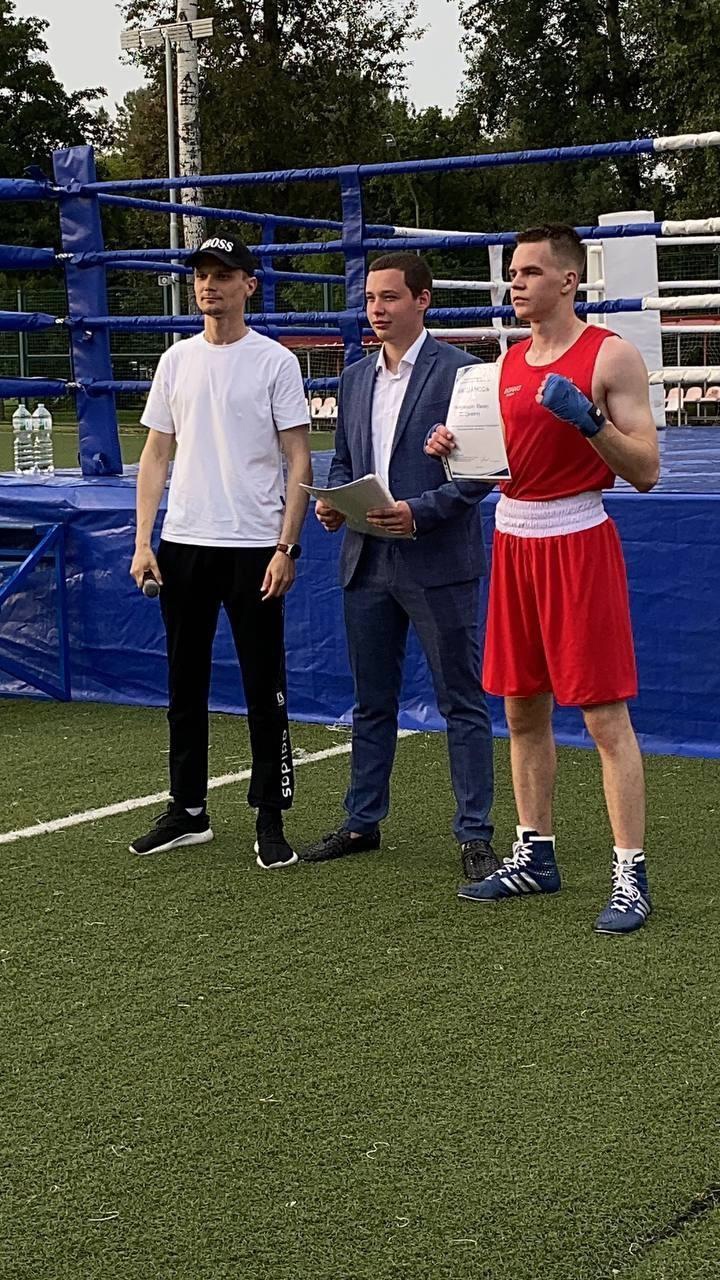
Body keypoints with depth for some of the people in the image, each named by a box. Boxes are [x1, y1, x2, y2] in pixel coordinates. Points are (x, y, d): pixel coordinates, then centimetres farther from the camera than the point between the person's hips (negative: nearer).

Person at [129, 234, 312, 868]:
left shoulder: (275, 361, -3)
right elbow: (157, 455, 12)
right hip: (183, 543, 5)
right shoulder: (177, 360, 10)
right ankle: (188, 811, 22)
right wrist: (143, 541, 4)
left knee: (265, 690, -1)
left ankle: (271, 822, 7)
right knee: (185, 685, 11)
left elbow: (299, 463, -4)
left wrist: (287, 546, -12)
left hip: (254, 548, -4)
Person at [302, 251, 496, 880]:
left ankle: (475, 834, 6)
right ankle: (363, 822, 24)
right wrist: (331, 501, 0)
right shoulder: (355, 378, 13)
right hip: (367, 562, 6)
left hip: (437, 563, -6)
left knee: (462, 703, 0)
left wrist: (419, 511, -21)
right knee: (371, 703, 14)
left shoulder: (461, 372, -7)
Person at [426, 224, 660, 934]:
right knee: (523, 710, 12)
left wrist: (588, 419, -25)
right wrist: (454, 446, 3)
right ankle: (535, 855, 23)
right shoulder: (508, 362, 12)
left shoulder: (610, 356, -8)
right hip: (512, 539, 7)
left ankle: (630, 875, -2)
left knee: (605, 715, -6)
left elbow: (646, 471, -12)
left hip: (578, 543, -7)